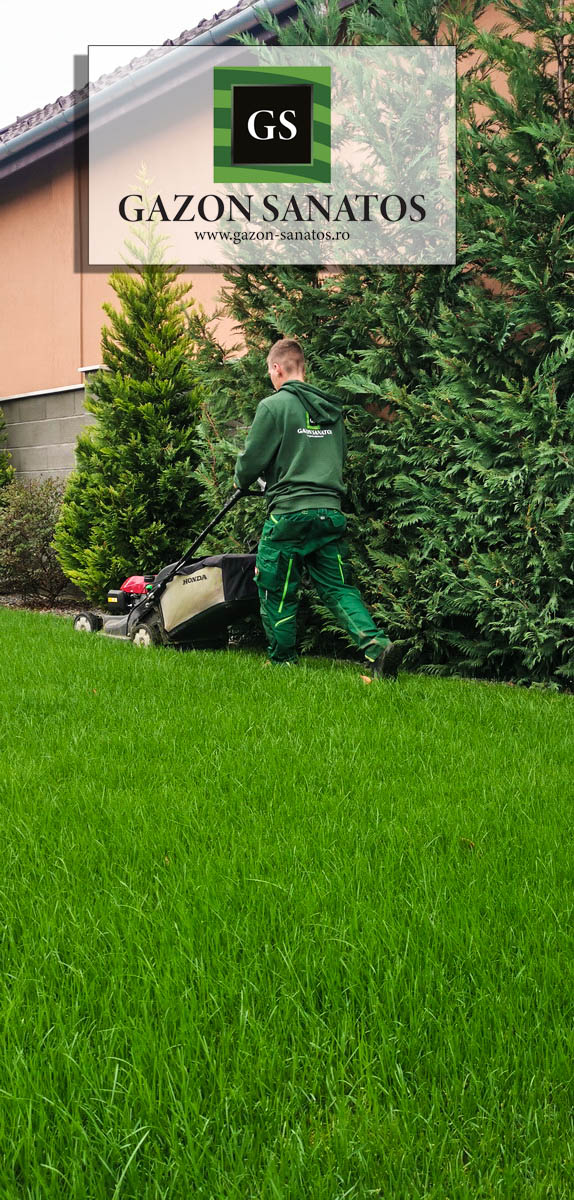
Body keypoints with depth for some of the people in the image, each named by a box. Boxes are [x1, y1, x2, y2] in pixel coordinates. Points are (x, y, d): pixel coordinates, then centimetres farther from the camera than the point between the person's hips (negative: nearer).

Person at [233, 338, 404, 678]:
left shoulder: (274, 406, -7)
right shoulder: (332, 408, 13)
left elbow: (252, 459, -4)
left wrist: (241, 481, 18)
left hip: (289, 513, -6)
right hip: (331, 511, 6)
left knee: (276, 590, 10)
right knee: (339, 587, 7)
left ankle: (282, 660, 19)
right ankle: (378, 646, -12)